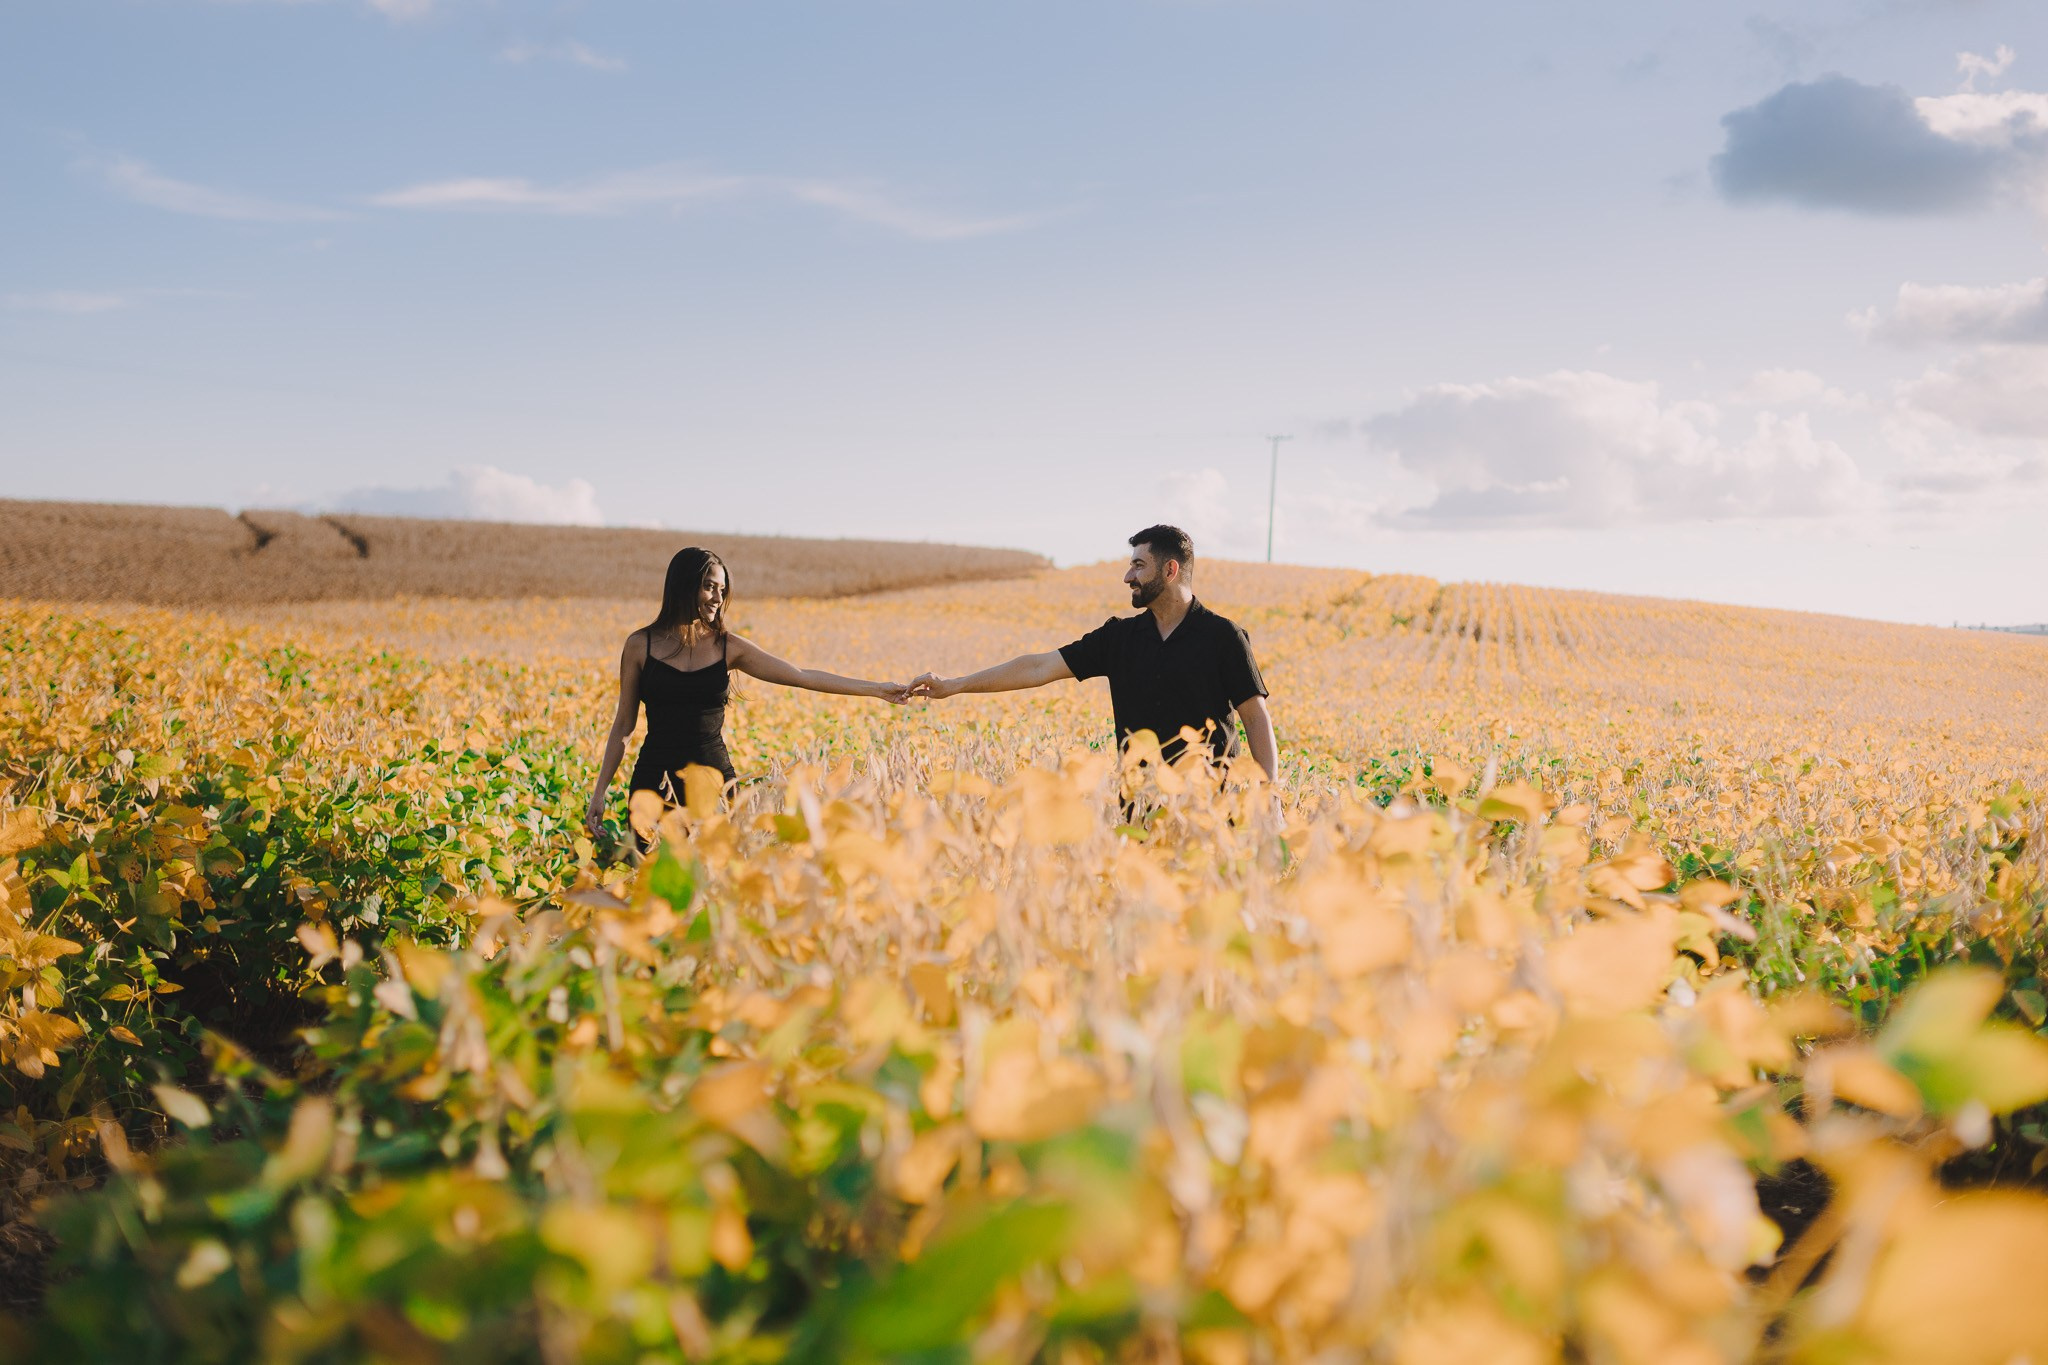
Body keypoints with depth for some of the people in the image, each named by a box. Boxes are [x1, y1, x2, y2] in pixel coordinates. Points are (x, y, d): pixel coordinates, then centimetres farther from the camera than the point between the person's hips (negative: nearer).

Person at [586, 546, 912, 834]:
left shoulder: (728, 647, 4)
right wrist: (600, 791, 3)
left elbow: (803, 676, 2)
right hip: (655, 779, -1)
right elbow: (623, 724, 7)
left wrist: (878, 689, -2)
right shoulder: (640, 645, 1)